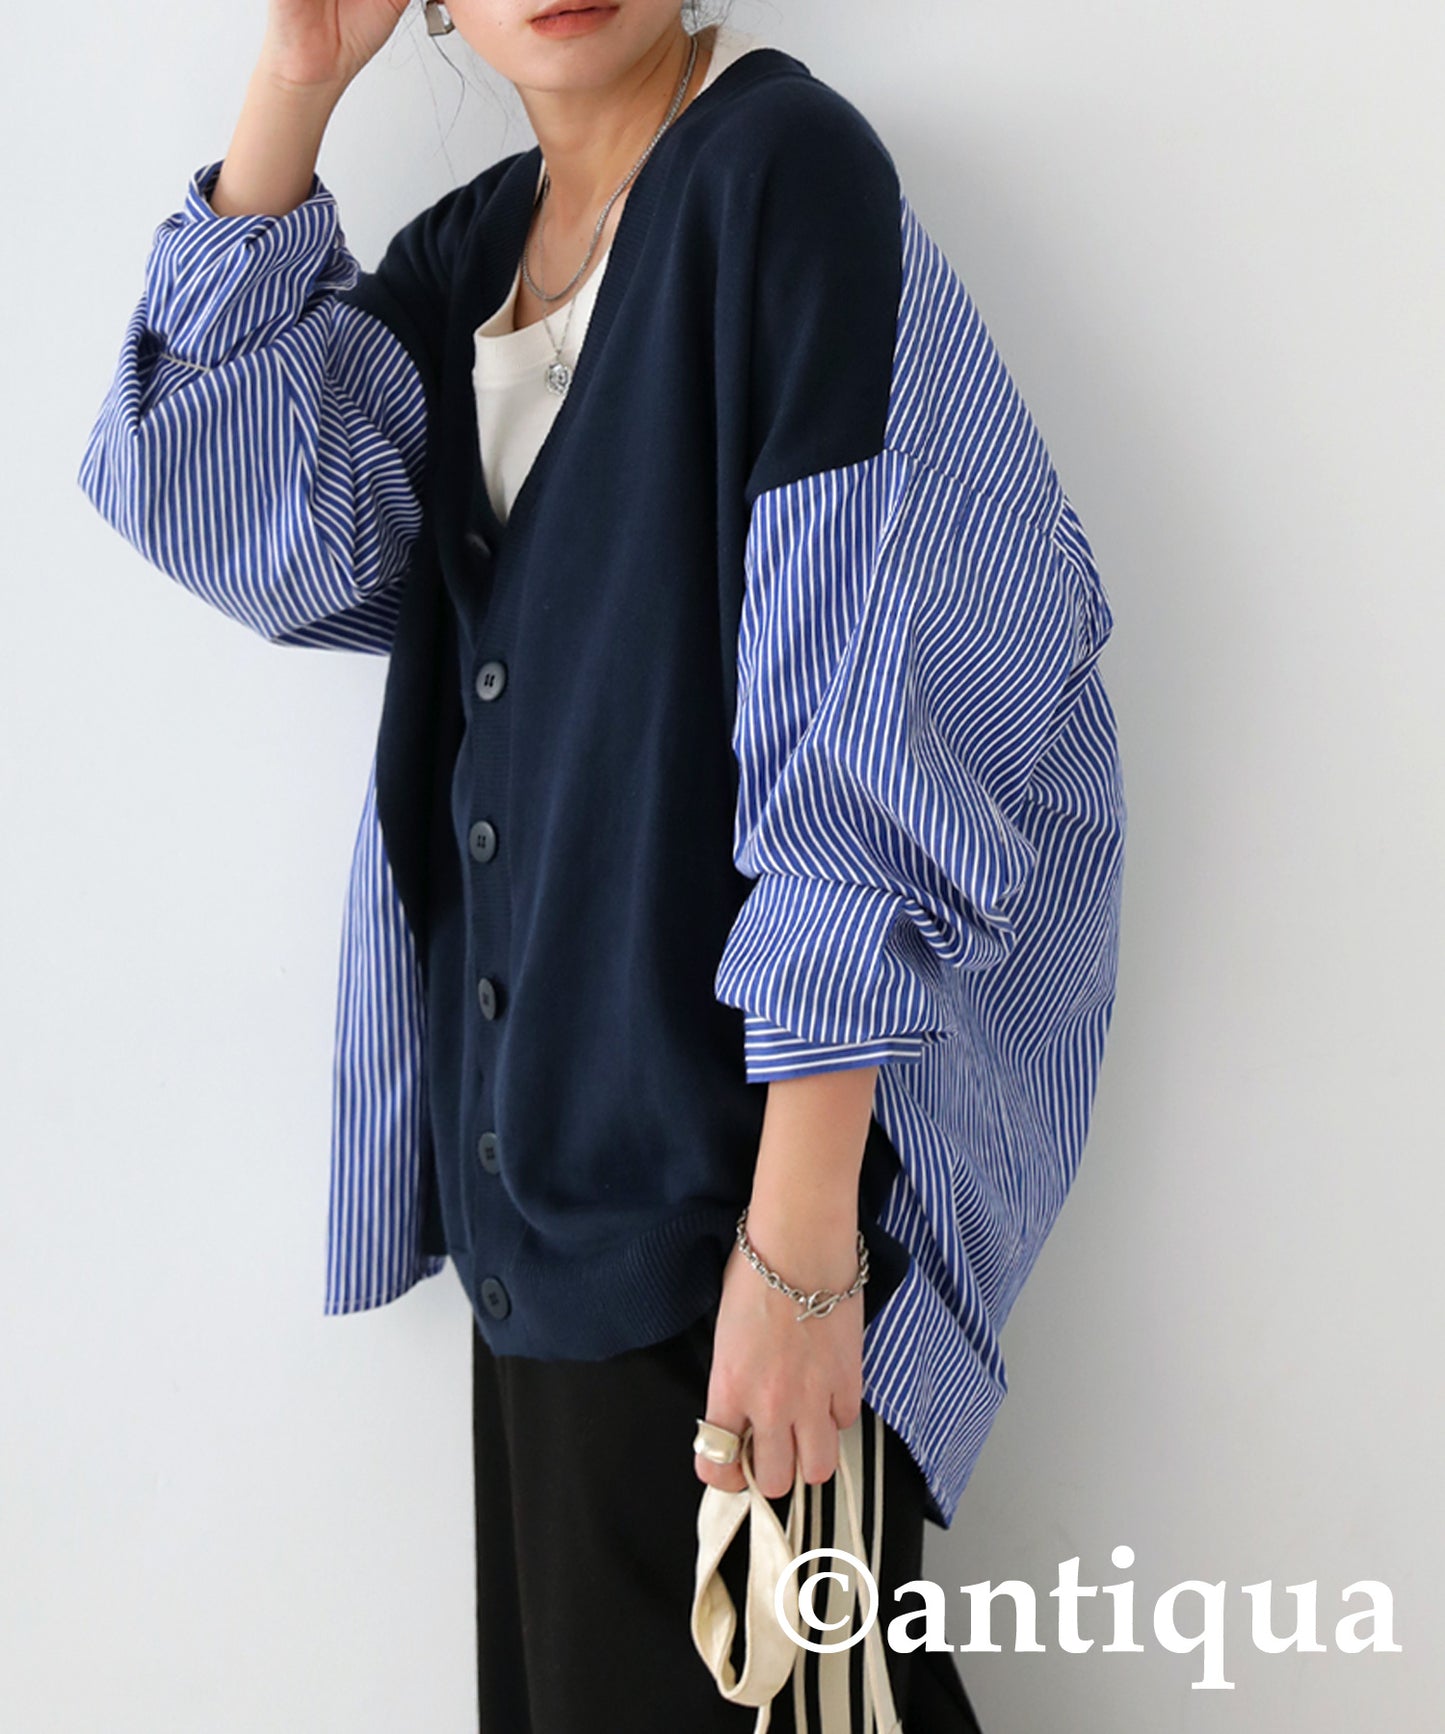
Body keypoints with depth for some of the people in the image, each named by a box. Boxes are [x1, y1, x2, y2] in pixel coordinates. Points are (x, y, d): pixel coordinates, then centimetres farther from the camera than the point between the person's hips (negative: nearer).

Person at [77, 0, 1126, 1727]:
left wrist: (802, 1235, -22)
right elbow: (231, 507, -2)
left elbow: (862, 717, -18)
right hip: (532, 1165, 7)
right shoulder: (465, 250, 11)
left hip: (736, 1151, -7)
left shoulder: (782, 164, -11)